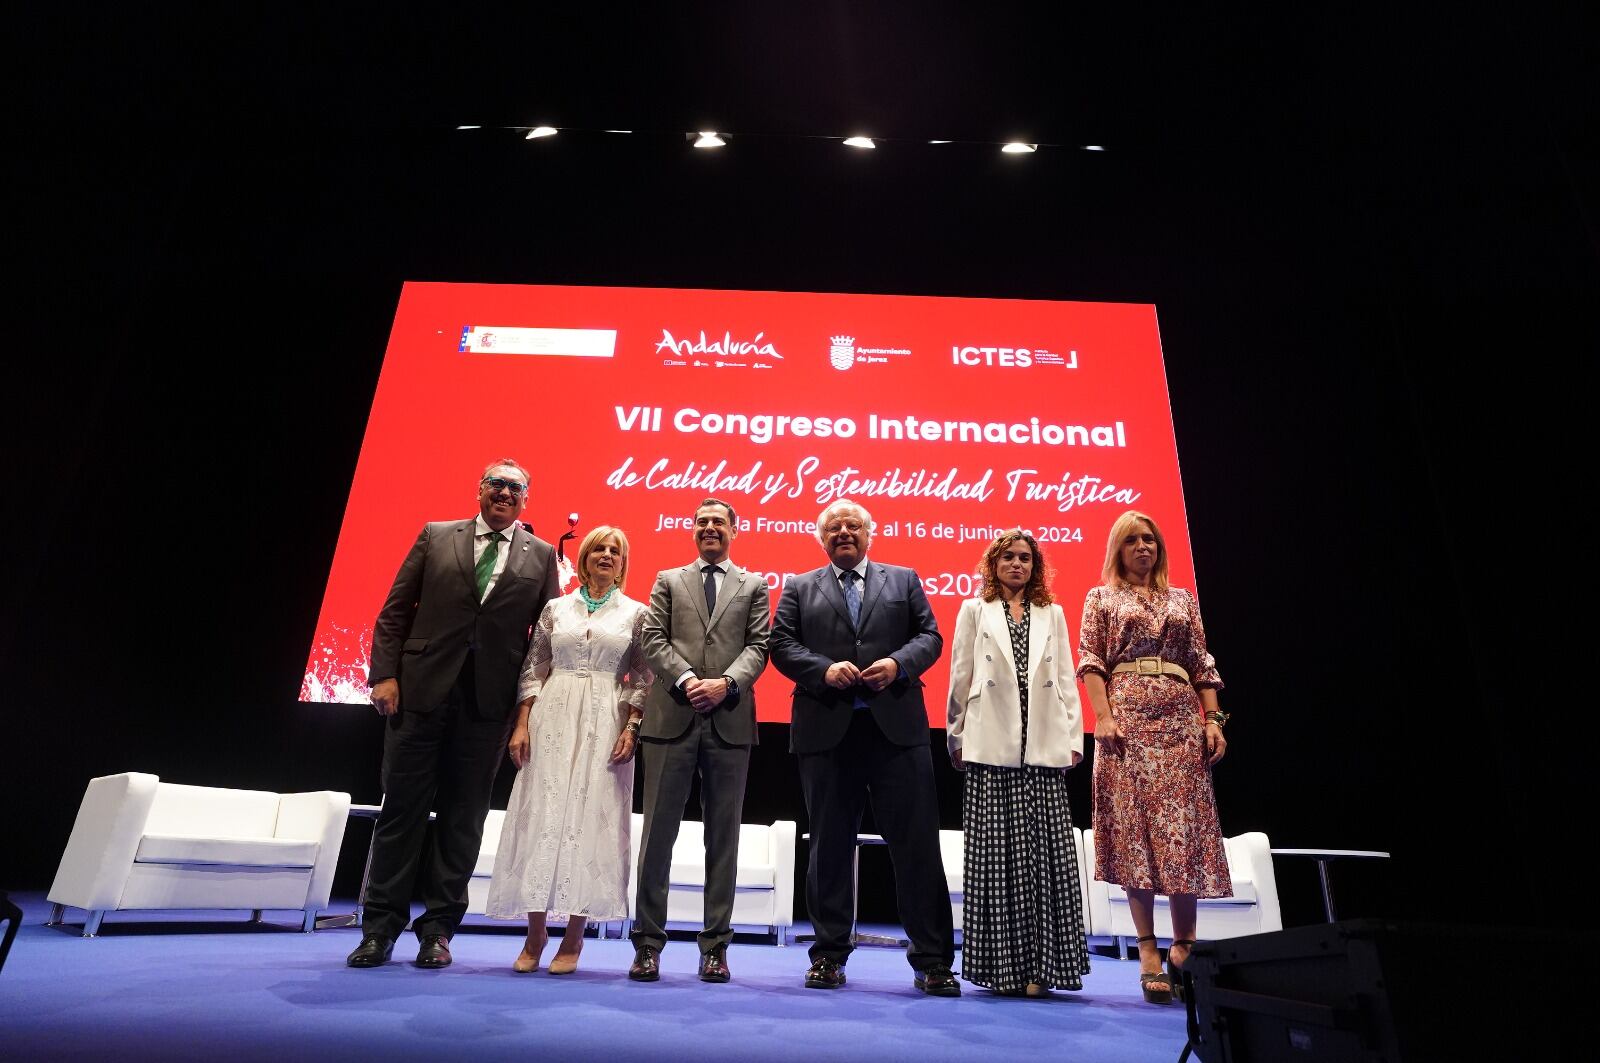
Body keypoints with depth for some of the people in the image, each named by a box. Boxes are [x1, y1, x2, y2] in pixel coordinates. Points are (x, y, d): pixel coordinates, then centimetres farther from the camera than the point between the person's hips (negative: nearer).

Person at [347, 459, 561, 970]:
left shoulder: (541, 555, 8)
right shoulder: (435, 537, 8)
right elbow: (395, 610, 6)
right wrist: (385, 674, -4)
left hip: (489, 701, 0)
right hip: (422, 691, 0)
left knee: (464, 815, 7)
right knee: (402, 807, 7)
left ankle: (439, 927, 19)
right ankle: (380, 926, 20)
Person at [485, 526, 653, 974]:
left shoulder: (635, 613, 6)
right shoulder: (556, 608, 9)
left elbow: (642, 679, 3)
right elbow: (533, 671, 8)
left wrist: (631, 728, -8)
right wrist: (522, 724, -1)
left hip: (605, 725, -1)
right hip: (552, 720, 1)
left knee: (591, 822, 0)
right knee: (541, 818, 1)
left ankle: (574, 936, 12)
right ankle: (535, 934, 14)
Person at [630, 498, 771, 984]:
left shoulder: (753, 586, 13)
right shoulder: (668, 581, 14)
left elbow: (757, 646, 2)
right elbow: (654, 639, 2)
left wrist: (726, 683, -15)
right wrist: (686, 680, -13)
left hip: (730, 721, 0)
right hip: (672, 718, 0)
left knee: (723, 837, 7)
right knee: (658, 831, 4)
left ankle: (716, 946, 17)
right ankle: (648, 943, 15)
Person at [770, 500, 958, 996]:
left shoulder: (904, 580, 15)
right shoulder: (800, 588, 13)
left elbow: (930, 635, 8)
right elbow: (781, 644, 4)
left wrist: (898, 663, -11)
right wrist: (824, 669, -13)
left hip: (896, 727, 0)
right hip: (826, 730, 0)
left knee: (917, 842, 1)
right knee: (830, 844, 10)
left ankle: (932, 961, 12)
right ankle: (829, 955, 24)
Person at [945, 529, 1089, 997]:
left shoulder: (1052, 615, 16)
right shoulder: (975, 611, 10)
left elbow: (1066, 680, 12)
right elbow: (960, 678, 7)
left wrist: (1073, 739, 4)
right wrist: (957, 739, 3)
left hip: (1044, 748, 2)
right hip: (992, 747, -2)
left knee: (1044, 856, 0)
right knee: (995, 855, 1)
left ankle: (1040, 964, 9)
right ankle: (999, 965, 10)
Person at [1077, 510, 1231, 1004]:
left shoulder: (1183, 599, 18)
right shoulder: (1100, 598, 10)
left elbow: (1202, 665, 13)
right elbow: (1090, 662, 1)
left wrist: (1213, 718, 1)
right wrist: (1104, 717, -11)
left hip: (1181, 718, 3)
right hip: (1127, 718, -2)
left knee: (1184, 829, -1)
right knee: (1133, 828, -5)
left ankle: (1183, 944, 12)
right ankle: (1148, 951, 1)